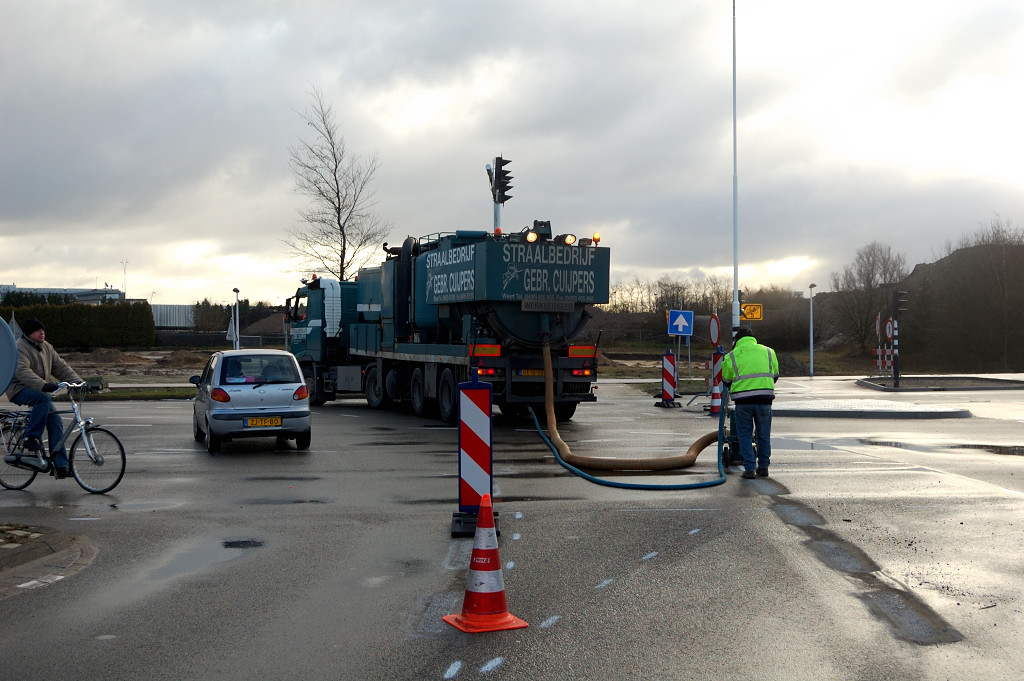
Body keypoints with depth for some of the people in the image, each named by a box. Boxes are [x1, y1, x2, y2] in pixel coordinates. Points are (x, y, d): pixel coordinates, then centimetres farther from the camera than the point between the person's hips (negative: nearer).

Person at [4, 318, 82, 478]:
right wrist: (43, 385, -43)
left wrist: (77, 381, -7)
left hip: (40, 391, 7)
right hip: (20, 390, -7)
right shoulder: (20, 348, -13)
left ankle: (60, 465, -8)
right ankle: (31, 439, -27)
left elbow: (60, 366, 10)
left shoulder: (47, 347, 13)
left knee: (55, 421, -7)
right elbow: (22, 371, -29)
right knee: (44, 398, -37)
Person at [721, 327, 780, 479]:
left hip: (743, 400, -2)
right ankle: (763, 467, 20)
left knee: (745, 434, 7)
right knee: (763, 434, 14)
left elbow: (726, 380, 14)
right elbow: (775, 375, 20)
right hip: (765, 398, 2)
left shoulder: (732, 356, 6)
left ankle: (750, 468, 0)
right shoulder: (768, 351, 12)